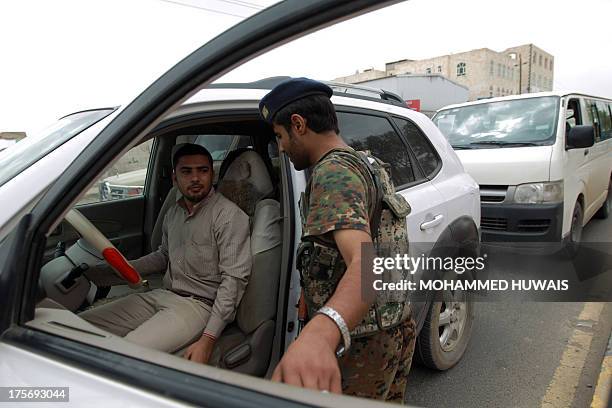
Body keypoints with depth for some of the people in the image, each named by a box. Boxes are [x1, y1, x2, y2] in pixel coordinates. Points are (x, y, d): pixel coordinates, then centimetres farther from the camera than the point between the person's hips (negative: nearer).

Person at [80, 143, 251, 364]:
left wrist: (208, 339, -23)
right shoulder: (173, 212, 13)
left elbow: (234, 279, -17)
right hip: (161, 295, 8)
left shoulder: (229, 216, -12)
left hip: (198, 304, -7)